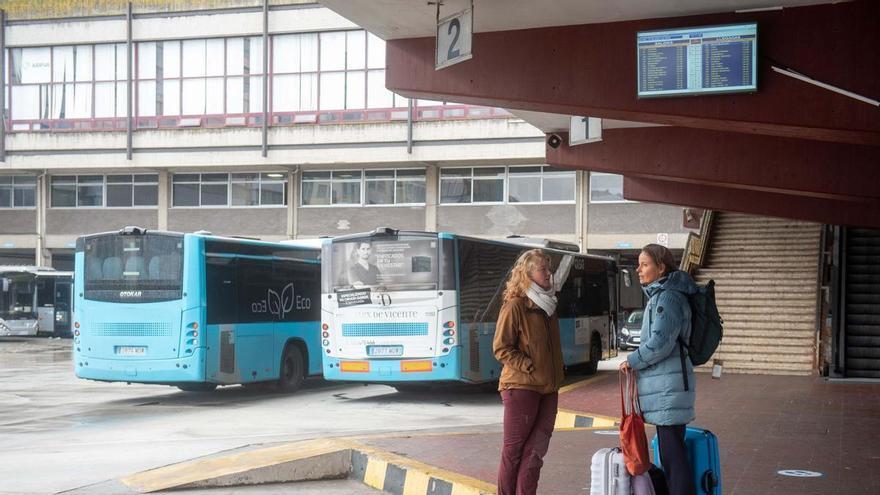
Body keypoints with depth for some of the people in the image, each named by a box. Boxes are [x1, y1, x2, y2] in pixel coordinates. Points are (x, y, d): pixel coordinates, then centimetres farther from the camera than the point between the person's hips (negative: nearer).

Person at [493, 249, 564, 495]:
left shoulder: (548, 305, 12)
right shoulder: (514, 306, -10)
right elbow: (501, 348, -12)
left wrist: (555, 375, 10)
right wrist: (530, 367, -16)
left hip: (548, 388, 7)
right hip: (521, 387, -7)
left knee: (535, 450, 6)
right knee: (514, 449, 2)